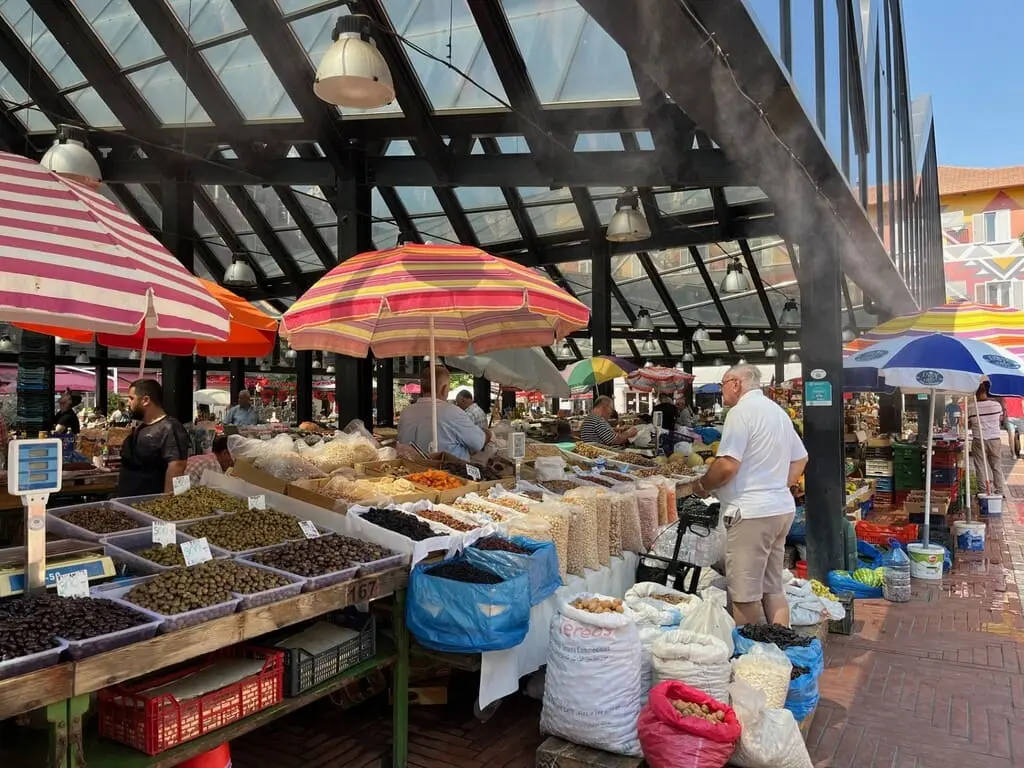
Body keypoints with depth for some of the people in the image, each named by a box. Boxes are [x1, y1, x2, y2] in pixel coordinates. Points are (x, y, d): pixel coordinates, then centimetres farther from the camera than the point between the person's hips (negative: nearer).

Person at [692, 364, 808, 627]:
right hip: (782, 508, 10)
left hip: (751, 513, -9)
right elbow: (800, 459, 23)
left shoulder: (741, 411, -13)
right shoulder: (778, 411, 16)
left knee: (745, 594, -1)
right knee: (773, 587, 16)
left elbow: (727, 466, -20)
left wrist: (703, 486, -4)